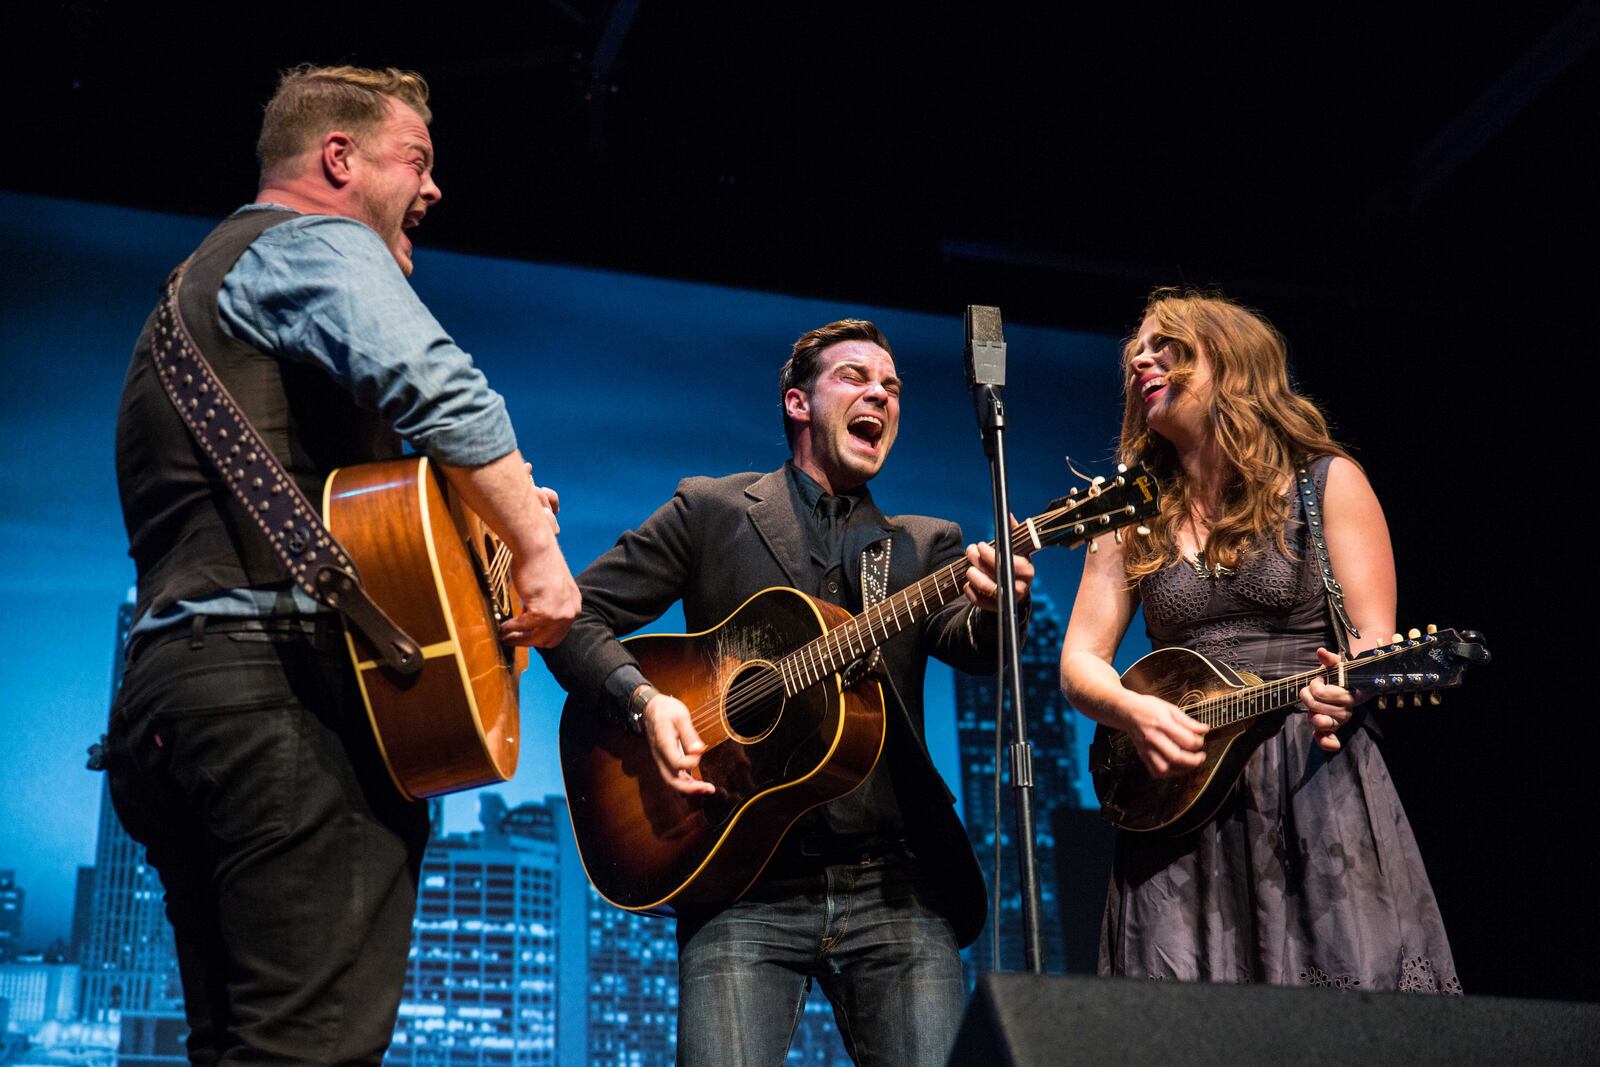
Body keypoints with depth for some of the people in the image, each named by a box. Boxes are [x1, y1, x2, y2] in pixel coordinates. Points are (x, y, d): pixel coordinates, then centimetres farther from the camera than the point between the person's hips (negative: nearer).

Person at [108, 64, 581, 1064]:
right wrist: (540, 552, -14)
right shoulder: (318, 244, 0)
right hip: (284, 678, -10)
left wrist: (492, 513, 24)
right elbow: (436, 387, -22)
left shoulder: (203, 276, 31)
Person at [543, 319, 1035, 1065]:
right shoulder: (711, 510, 10)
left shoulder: (927, 545, 16)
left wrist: (993, 607, -27)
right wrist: (644, 699, -12)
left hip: (896, 883, 2)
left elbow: (965, 643, -4)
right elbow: (576, 614, 6)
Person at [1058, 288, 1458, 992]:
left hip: (1317, 785, -2)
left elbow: (1375, 638, 0)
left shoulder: (1328, 483, 6)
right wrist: (1135, 712, -13)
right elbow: (1079, 662, 9)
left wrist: (1345, 690, -22)